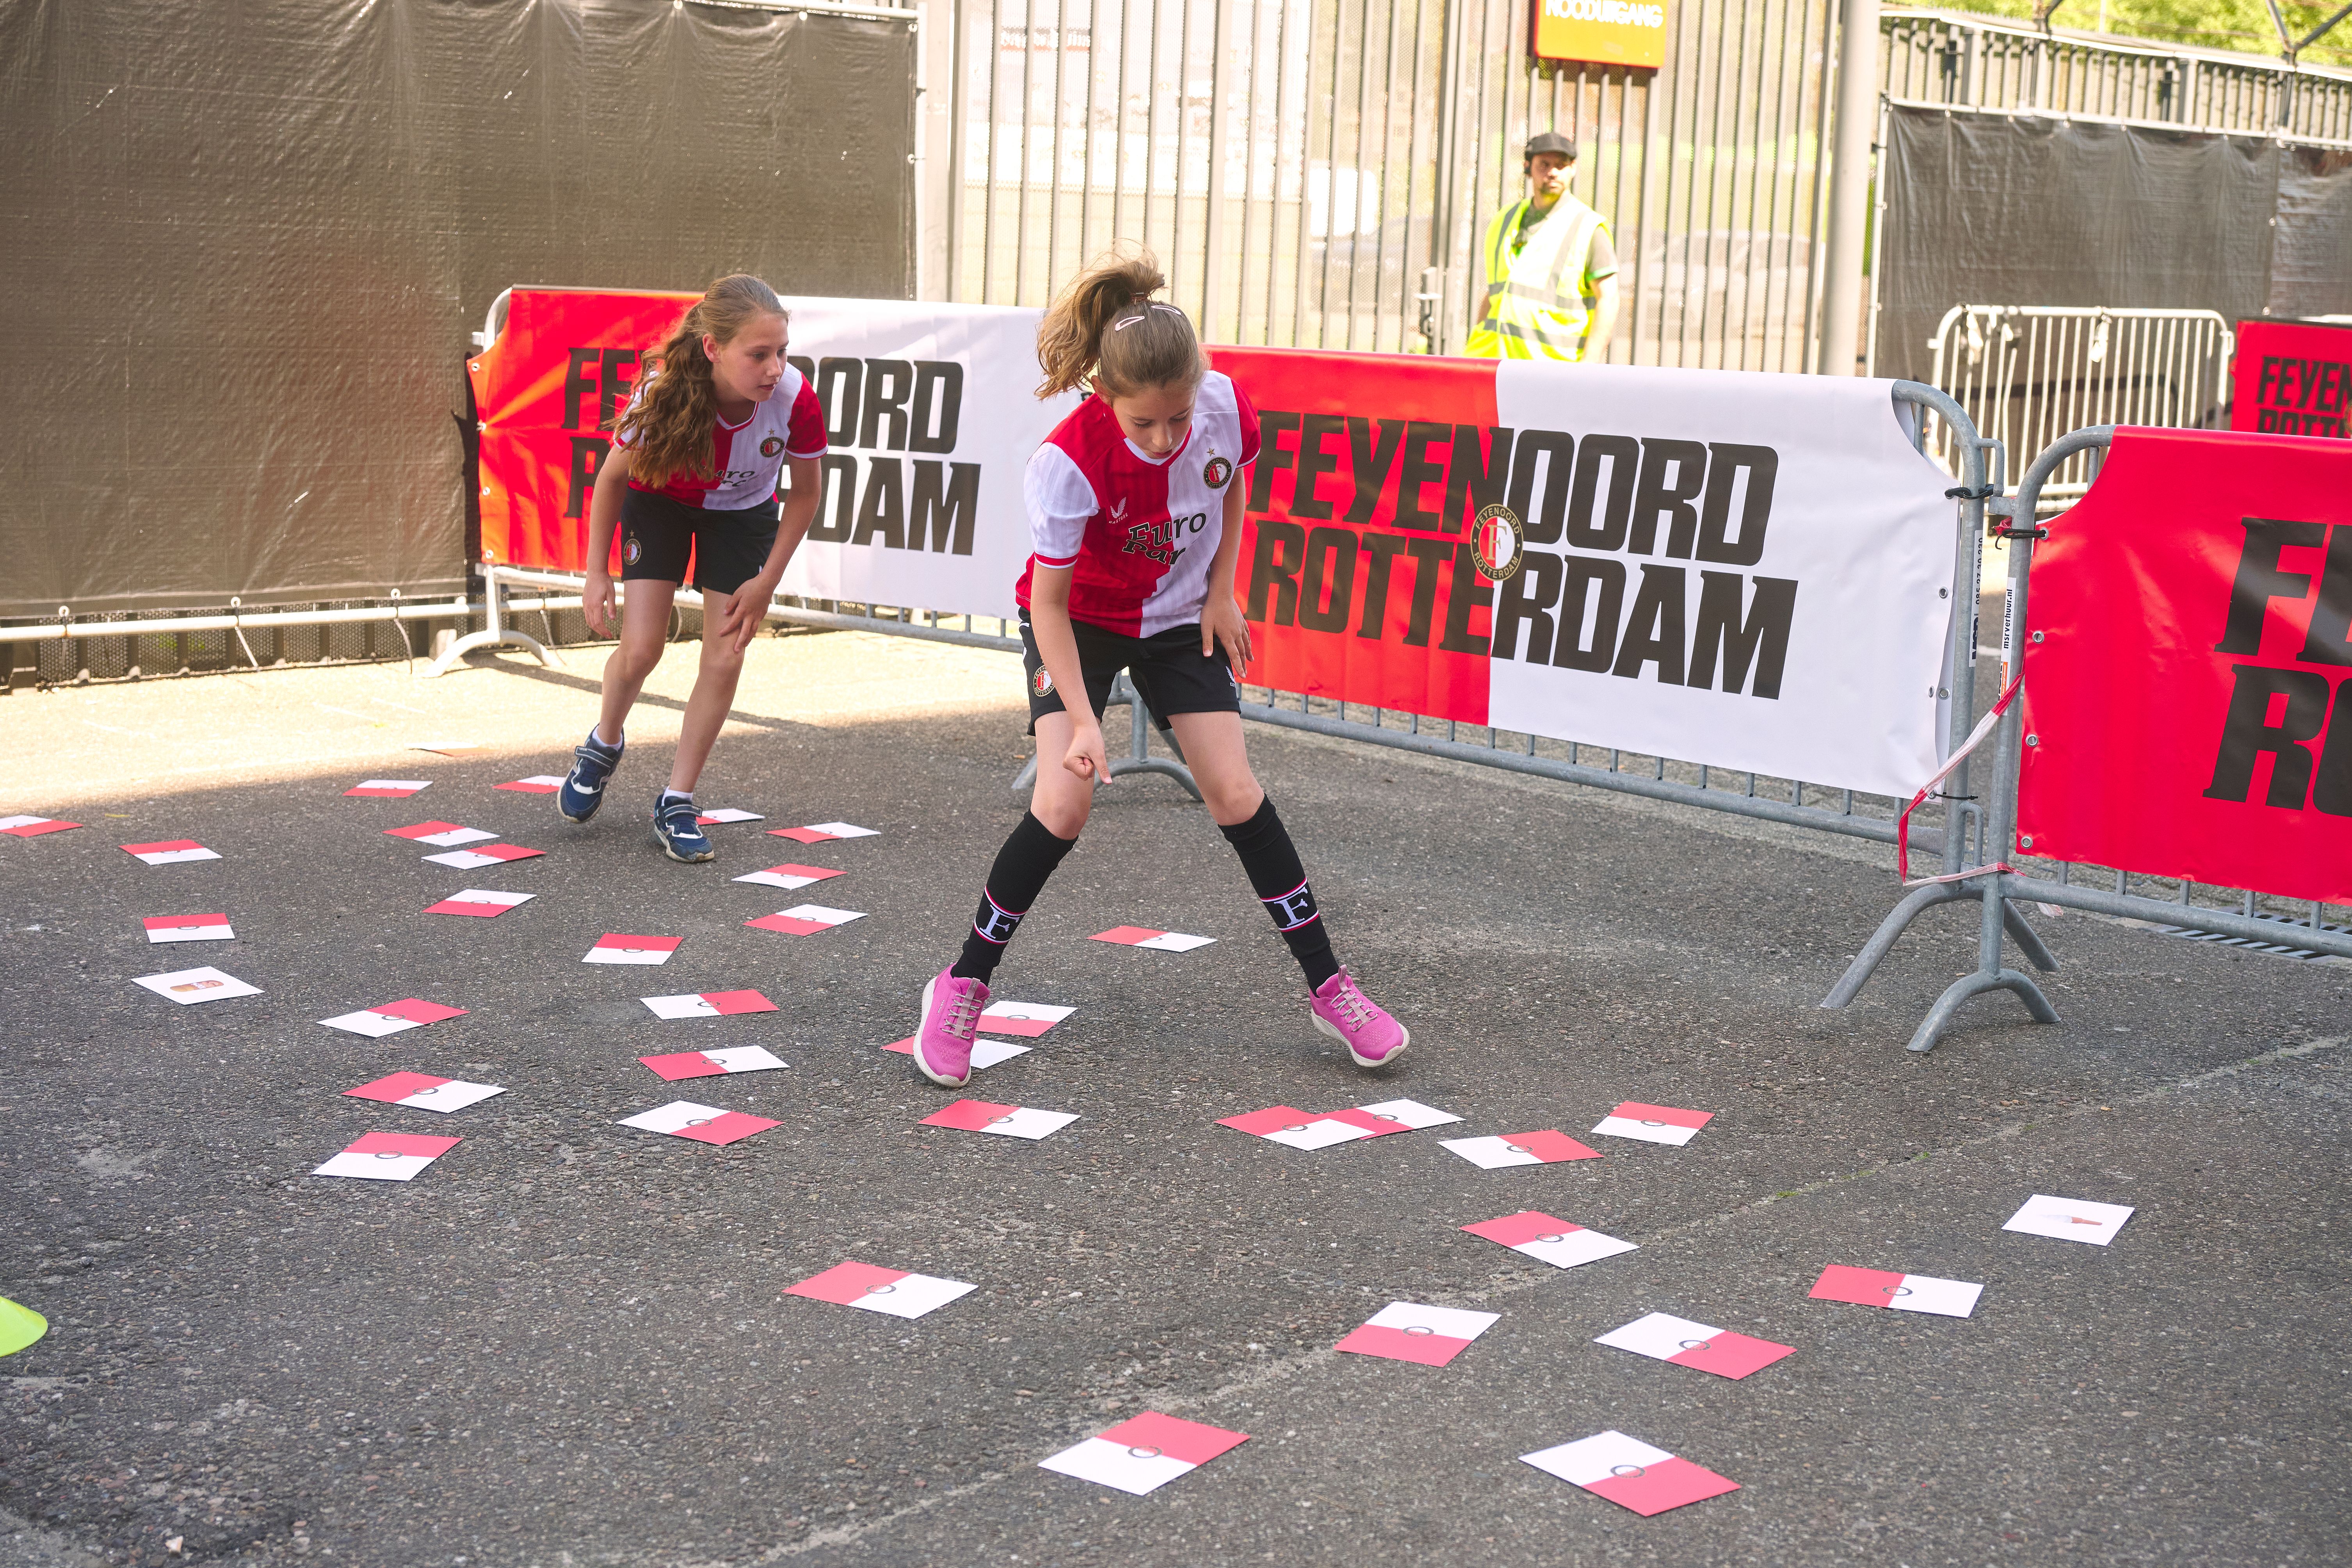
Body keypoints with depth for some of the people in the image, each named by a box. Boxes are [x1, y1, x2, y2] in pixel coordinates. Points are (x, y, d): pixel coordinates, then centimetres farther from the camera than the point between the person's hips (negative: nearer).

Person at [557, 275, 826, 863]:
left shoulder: (795, 399, -34)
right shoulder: (663, 394, -36)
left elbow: (805, 493, -13)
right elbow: (614, 476, -16)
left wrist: (767, 582, -13)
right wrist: (597, 574, -12)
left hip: (743, 515, 1)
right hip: (659, 501, -1)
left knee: (725, 660, -5)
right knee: (641, 648, -9)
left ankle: (676, 805, 10)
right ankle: (604, 745, 25)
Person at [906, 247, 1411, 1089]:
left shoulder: (1227, 407, -23)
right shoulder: (1070, 461, -33)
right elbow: (1050, 601, -24)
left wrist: (1221, 594, -2)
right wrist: (1082, 719, -29)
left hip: (1180, 621, 3)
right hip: (1078, 623, -3)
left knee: (1236, 794, -3)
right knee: (1063, 801, -19)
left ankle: (1329, 988, 9)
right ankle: (963, 986, -2)